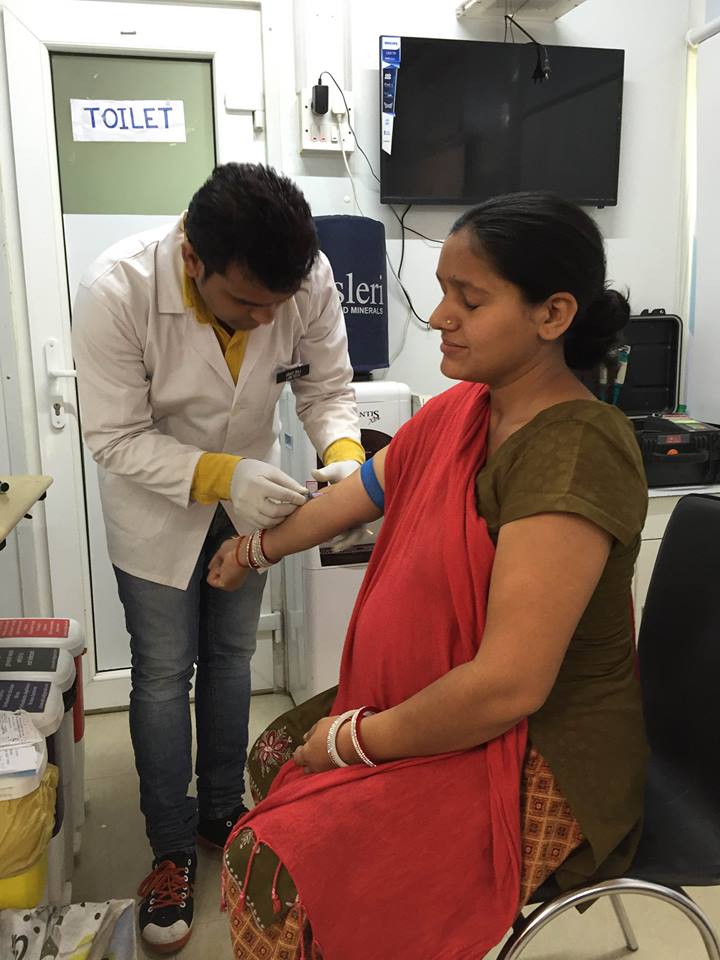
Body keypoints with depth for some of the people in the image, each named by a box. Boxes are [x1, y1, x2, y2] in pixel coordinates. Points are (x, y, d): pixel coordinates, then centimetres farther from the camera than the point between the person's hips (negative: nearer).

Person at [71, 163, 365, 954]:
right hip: (155, 502, -3)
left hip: (250, 490, 3)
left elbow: (327, 387, -13)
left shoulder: (308, 278, -25)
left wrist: (344, 458, -33)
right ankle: (171, 849, 28)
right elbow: (116, 439, -25)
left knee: (230, 658, 17)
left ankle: (221, 811, 40)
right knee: (164, 673, 6)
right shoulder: (116, 290, -32)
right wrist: (219, 477, -39)